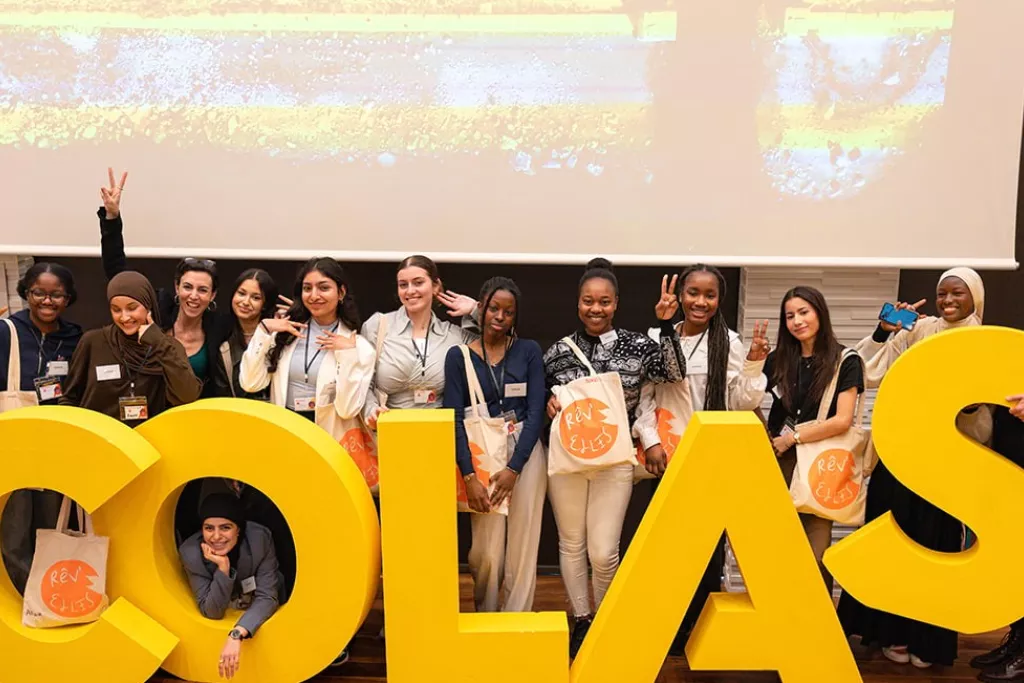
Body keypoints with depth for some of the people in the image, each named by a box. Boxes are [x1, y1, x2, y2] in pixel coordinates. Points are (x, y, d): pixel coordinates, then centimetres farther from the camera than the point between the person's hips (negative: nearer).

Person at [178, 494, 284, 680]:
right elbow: (211, 612, -22)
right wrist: (223, 567, -37)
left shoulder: (260, 538, -29)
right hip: (222, 622, 1)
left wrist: (236, 634, -44)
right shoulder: (191, 552, -26)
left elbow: (267, 597, -28)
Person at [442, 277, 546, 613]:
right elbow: (454, 419, -3)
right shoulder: (458, 355, 3)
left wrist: (514, 468, -11)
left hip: (526, 453, 1)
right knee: (487, 550, -2)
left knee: (523, 545, 1)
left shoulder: (529, 351, 4)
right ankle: (484, 618, 22)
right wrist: (469, 476, -13)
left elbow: (536, 411, -2)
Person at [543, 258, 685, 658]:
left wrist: (667, 326, -22)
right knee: (571, 543, 11)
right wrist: (548, 406, -8)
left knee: (603, 552, -1)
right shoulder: (558, 351, 2)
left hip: (614, 460, -1)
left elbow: (675, 374, -14)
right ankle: (582, 621, 29)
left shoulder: (636, 345, -1)